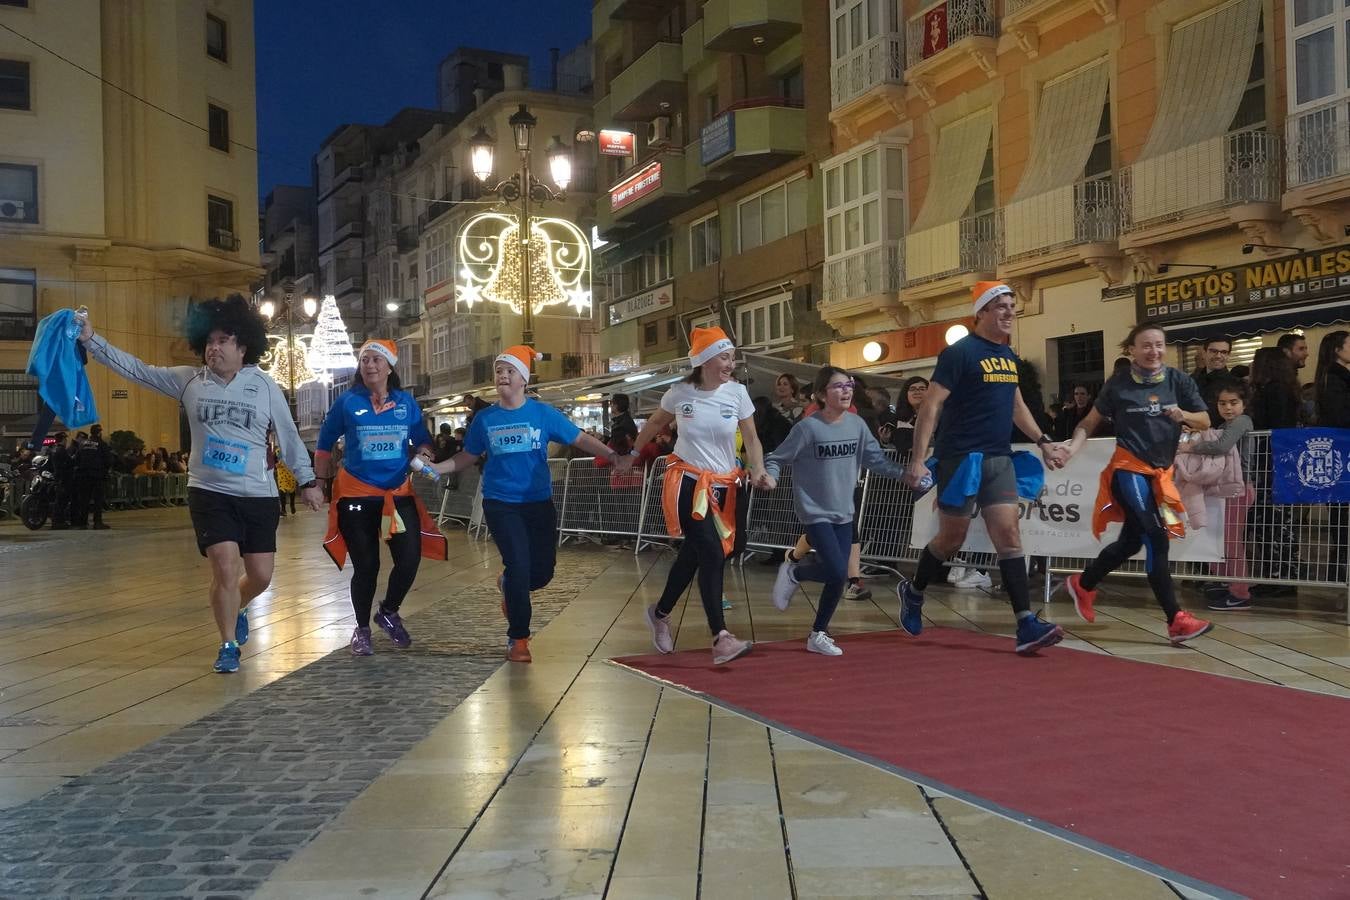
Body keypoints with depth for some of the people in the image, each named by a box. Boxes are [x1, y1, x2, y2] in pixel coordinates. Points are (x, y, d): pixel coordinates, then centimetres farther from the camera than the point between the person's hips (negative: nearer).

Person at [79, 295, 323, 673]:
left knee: (261, 575, 6)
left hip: (258, 496, 1)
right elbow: (135, 368, 2)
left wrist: (307, 480, 4)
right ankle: (228, 645, 8)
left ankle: (236, 609, 41)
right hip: (209, 493, -1)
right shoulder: (189, 381, 2)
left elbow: (289, 437, 4)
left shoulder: (265, 386, -1)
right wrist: (90, 340, -6)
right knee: (225, 566, -11)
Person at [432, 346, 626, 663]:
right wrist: (435, 467, -7)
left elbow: (581, 439, -3)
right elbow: (467, 457, 9)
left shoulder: (542, 413, -2)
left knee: (542, 572, 2)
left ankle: (509, 584, 38)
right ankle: (518, 639, 8)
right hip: (501, 503, -1)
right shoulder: (485, 418, 2)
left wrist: (613, 455, -17)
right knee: (519, 565, -10)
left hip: (539, 502, 1)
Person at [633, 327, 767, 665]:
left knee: (692, 554, 12)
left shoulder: (737, 392, -4)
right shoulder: (680, 393, -6)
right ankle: (721, 638, -16)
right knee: (713, 554, -16)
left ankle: (660, 613, 36)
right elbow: (656, 423, 13)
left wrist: (758, 470, -18)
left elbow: (751, 438, -1)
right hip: (687, 483, -3)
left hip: (723, 486, 3)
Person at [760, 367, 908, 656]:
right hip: (815, 512, -5)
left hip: (844, 512, 6)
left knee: (838, 579, 6)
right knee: (837, 572, -16)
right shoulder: (808, 427, -14)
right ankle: (793, 573, 15)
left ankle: (818, 635, 23)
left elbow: (876, 459, 9)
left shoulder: (857, 425, 0)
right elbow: (777, 458, -9)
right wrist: (770, 478, -28)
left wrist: (904, 474, -3)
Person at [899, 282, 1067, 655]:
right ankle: (912, 592, 29)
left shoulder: (1010, 357, 13)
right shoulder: (960, 352, -10)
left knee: (1009, 535, -3)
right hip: (961, 458, -6)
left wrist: (1043, 441, 22)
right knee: (953, 538, 4)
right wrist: (917, 459, -22)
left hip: (1000, 459, 6)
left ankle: (1026, 624, -6)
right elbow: (931, 406, -15)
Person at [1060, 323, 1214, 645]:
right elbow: (1089, 423, 2)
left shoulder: (1180, 381, 1)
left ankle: (1083, 585, 38)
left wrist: (1183, 416, -17)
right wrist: (1072, 449, -14)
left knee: (1131, 542, 15)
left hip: (1160, 472, 5)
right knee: (1156, 540, -15)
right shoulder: (1117, 386, -6)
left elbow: (1205, 421, 4)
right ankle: (1176, 620, -13)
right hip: (1129, 469, -5)